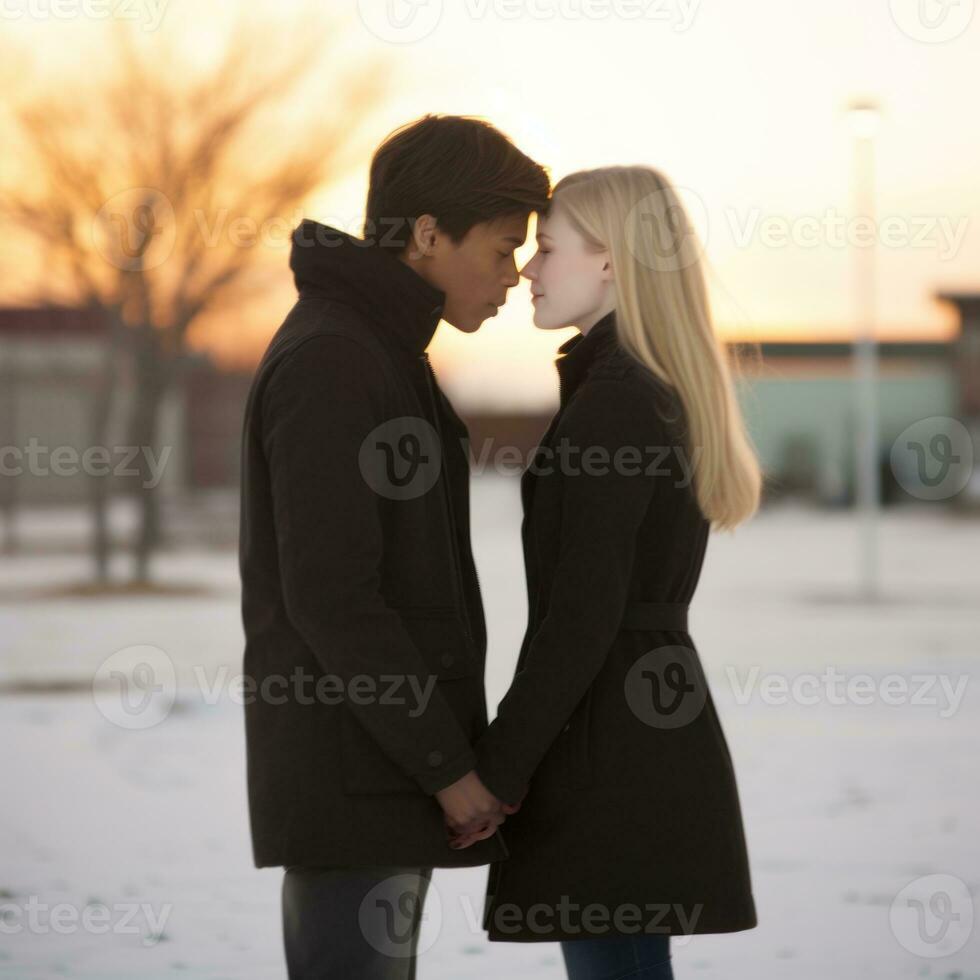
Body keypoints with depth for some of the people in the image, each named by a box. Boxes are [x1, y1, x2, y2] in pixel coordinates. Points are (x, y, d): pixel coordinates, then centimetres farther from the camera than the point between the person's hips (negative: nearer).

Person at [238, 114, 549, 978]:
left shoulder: (378, 354, 17)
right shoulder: (328, 362, -14)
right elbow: (330, 595, -20)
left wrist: (457, 752, 15)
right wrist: (448, 766, -16)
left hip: (384, 778, 10)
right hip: (353, 776, -10)